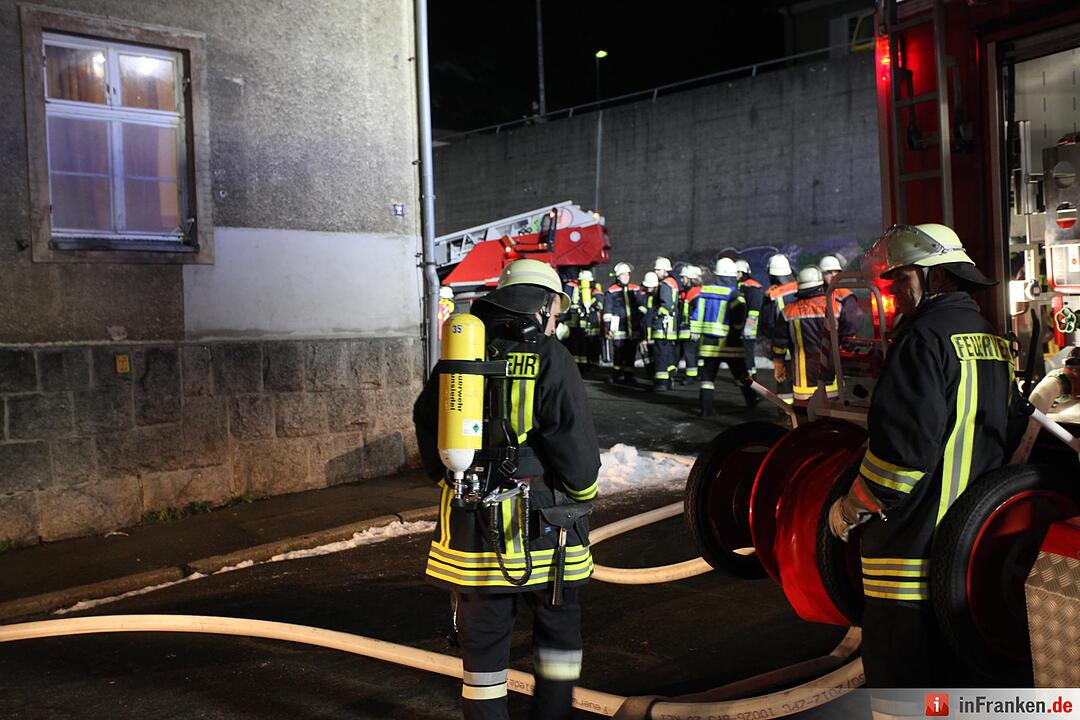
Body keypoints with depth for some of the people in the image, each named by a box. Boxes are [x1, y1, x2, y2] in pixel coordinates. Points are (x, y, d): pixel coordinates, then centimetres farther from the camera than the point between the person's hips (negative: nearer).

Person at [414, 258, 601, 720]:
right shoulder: (549, 360, -8)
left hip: (469, 521, 4)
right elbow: (574, 441, -12)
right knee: (558, 625, 18)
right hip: (538, 525, -3)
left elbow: (427, 427, 15)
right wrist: (583, 492, 6)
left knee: (483, 637, 12)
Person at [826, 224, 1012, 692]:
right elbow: (1004, 433, 23)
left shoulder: (925, 336, -15)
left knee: (900, 676, -1)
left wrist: (851, 507, -11)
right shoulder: (993, 341, 14)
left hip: (916, 541, -10)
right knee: (954, 674, 22)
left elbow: (904, 445, -23)